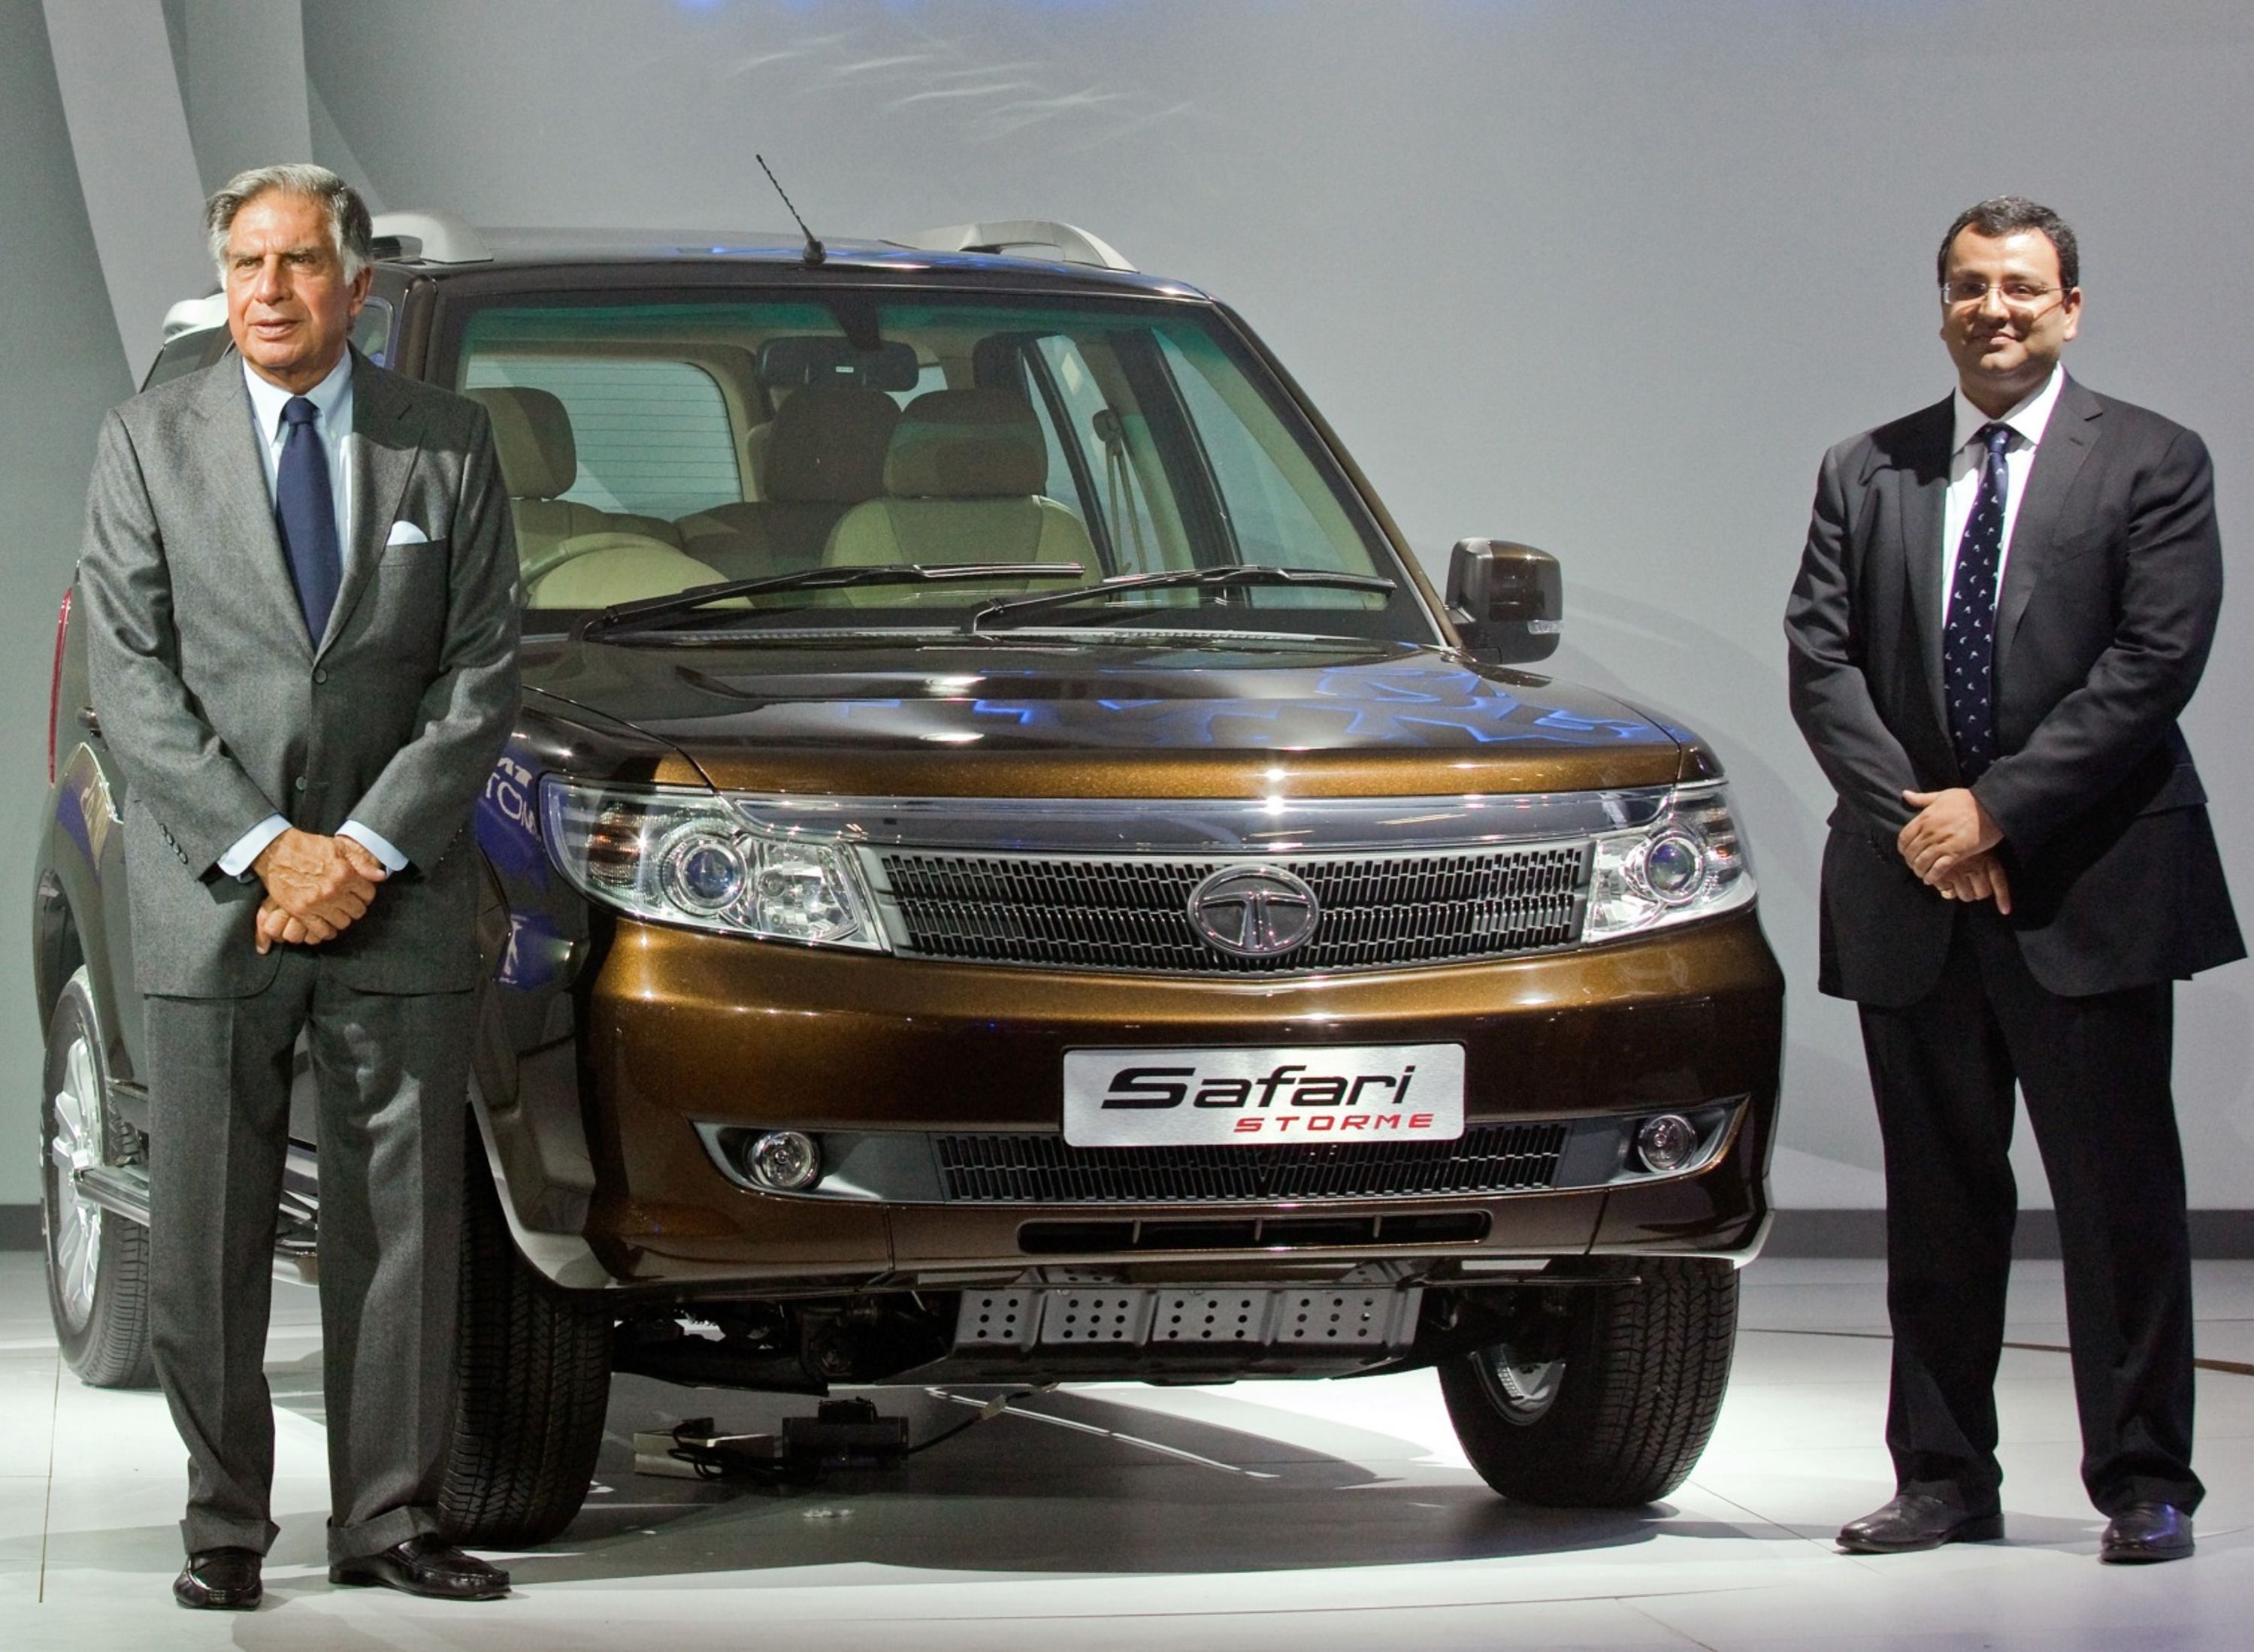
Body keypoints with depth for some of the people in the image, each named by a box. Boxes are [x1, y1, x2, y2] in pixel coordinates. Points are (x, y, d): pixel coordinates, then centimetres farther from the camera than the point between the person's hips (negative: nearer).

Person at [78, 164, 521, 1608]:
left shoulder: (450, 445, 5)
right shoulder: (153, 441, 3)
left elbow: (483, 677, 2)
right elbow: (130, 676, -2)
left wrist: (366, 850, -9)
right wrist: (266, 848, -12)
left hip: (400, 894, 1)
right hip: (210, 897, -1)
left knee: (404, 1218, 3)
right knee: (209, 1230, 1)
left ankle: (390, 1517, 10)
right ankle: (225, 1525, 10)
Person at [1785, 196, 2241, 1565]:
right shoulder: (1865, 475, 12)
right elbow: (1821, 662, 5)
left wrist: (1997, 808, -14)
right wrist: (1910, 815, -9)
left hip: (2091, 891, -3)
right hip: (1914, 893, 3)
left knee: (2121, 1195, -1)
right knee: (1937, 1204, 8)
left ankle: (2144, 1482, 6)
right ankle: (1944, 1479, 14)